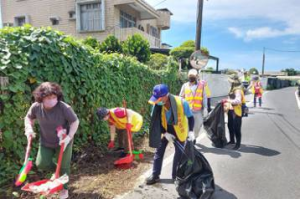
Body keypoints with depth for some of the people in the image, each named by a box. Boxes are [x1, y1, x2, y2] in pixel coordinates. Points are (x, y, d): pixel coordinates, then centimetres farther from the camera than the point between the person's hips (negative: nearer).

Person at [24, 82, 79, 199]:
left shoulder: (64, 108, -28)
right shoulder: (36, 107, -16)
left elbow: (75, 122, -18)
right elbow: (28, 117, 6)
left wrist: (69, 137, -25)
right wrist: (29, 128, -11)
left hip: (63, 142, -3)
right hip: (46, 142, 4)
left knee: (64, 166, 8)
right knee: (41, 164, 3)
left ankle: (64, 188, 33)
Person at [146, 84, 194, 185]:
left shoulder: (181, 103, -31)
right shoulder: (157, 105, -25)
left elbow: (190, 117, -15)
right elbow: (156, 121, -11)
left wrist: (191, 131, -26)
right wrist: (165, 133, -17)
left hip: (179, 130, -1)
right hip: (165, 129, 2)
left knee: (179, 153, 7)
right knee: (159, 151, 5)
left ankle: (176, 176, 25)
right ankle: (155, 175, 21)